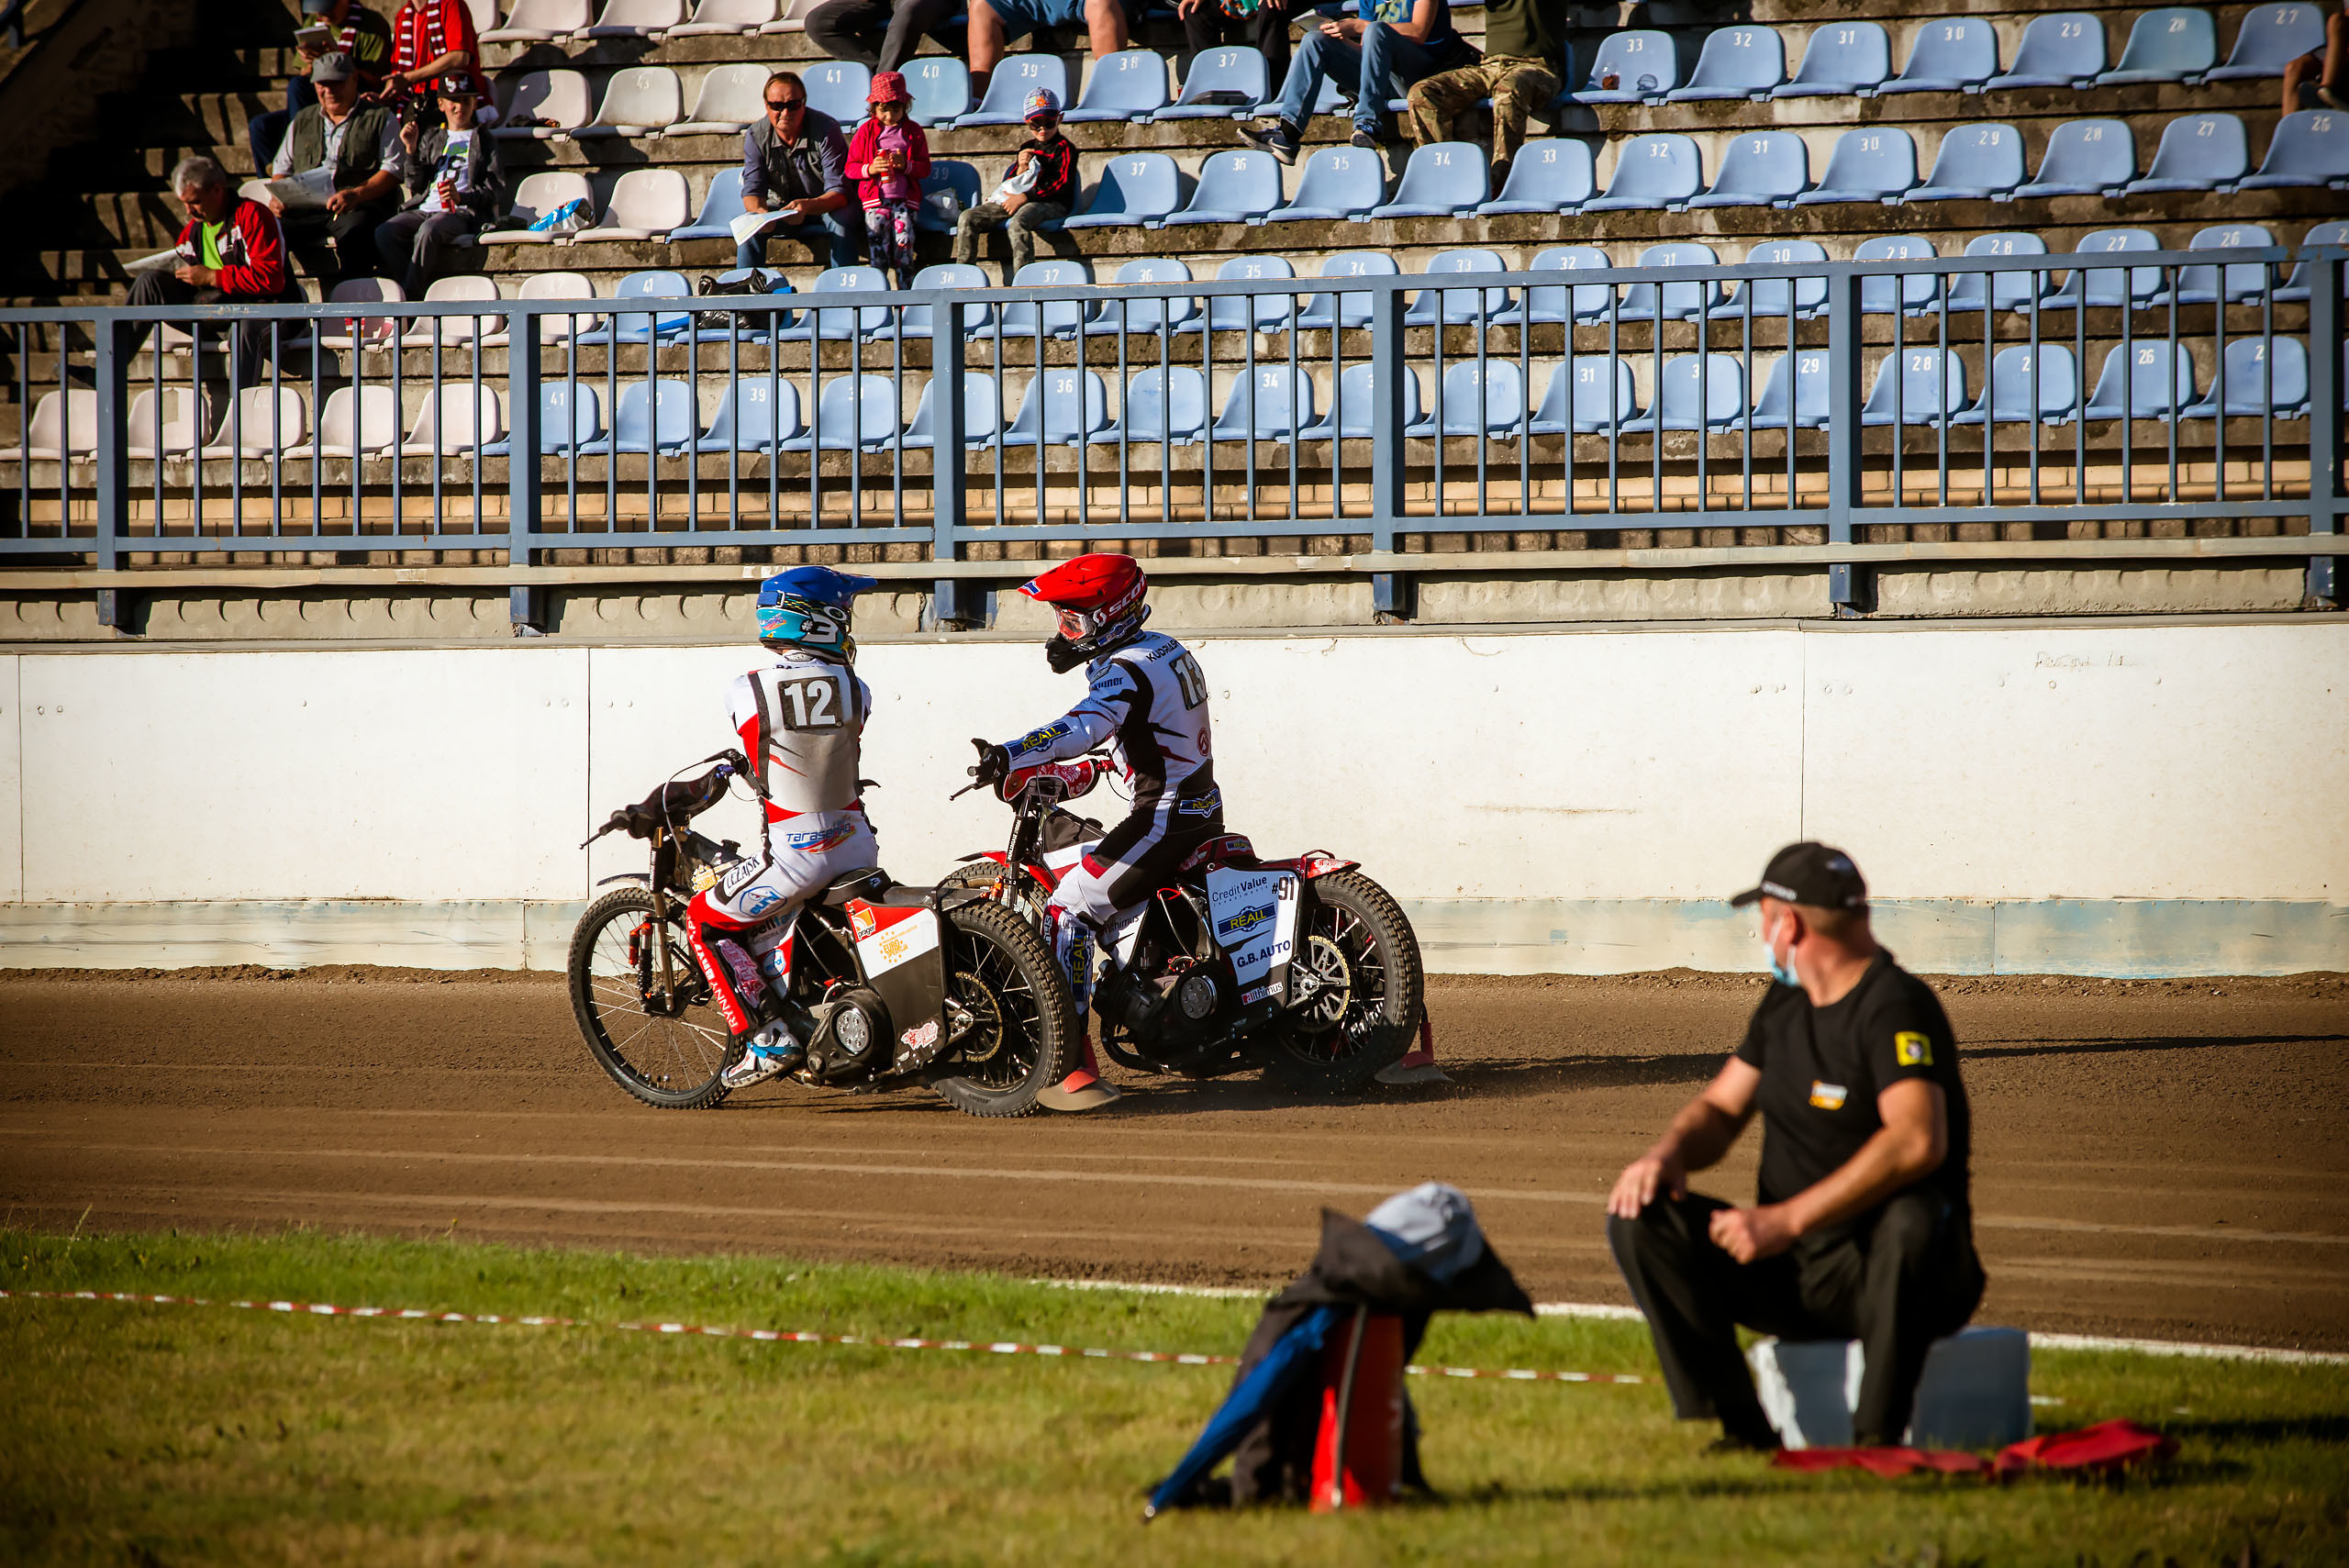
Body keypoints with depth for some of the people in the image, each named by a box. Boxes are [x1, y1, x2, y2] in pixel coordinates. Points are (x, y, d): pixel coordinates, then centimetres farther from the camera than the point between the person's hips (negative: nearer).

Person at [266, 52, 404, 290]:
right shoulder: (302, 122, 28)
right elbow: (282, 166, 26)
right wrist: (278, 196, 2)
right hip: (306, 211, 4)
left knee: (353, 232, -40)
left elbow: (392, 171, 2)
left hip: (358, 208, -4)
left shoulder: (381, 119, 13)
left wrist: (356, 194, -16)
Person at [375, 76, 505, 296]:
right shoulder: (431, 138, 25)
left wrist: (462, 197, -14)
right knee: (384, 232, -26)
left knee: (428, 231, -38)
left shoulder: (484, 141, 16)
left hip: (460, 213, -4)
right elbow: (415, 187, 17)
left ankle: (411, 296, -32)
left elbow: (496, 190, 4)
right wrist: (410, 149, 4)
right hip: (423, 209, 4)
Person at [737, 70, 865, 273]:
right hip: (781, 207, 3)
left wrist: (808, 206, -47)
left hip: (824, 207, -3)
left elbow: (838, 192, -26)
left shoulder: (826, 130, -21)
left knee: (842, 220, -35)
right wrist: (761, 212, -39)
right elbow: (753, 190, -13)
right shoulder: (756, 136, -11)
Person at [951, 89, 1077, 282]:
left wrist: (1023, 198, -14)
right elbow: (1009, 183, 21)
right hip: (1016, 200, 7)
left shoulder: (1065, 148, 3)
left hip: (1051, 203, -7)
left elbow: (1062, 185, -10)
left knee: (1018, 223, -41)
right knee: (967, 219, -10)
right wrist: (1020, 168, -3)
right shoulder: (1026, 148, 23)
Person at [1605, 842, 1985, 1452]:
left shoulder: (1895, 1006, -15)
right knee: (1640, 1218, -7)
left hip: (1883, 1271, -8)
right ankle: (1741, 1428, -12)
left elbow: (1918, 1141, -31)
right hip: (1789, 1270, 8)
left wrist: (1787, 1219, -32)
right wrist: (1670, 1153, -5)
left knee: (1911, 1219, -40)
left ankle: (1878, 1436, -29)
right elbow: (1719, 1109, 21)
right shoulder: (1785, 1003, 12)